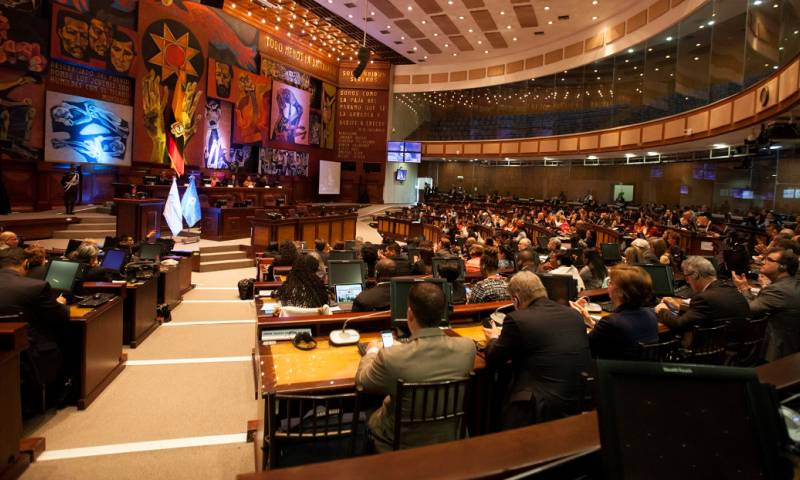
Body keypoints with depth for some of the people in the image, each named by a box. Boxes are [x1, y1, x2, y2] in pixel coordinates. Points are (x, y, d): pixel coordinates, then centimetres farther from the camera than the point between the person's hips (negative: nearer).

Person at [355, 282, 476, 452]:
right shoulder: (467, 347, -21)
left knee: (373, 417, 27)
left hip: (405, 444, -3)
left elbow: (361, 380, -8)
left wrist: (372, 351, 11)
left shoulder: (391, 357, -31)